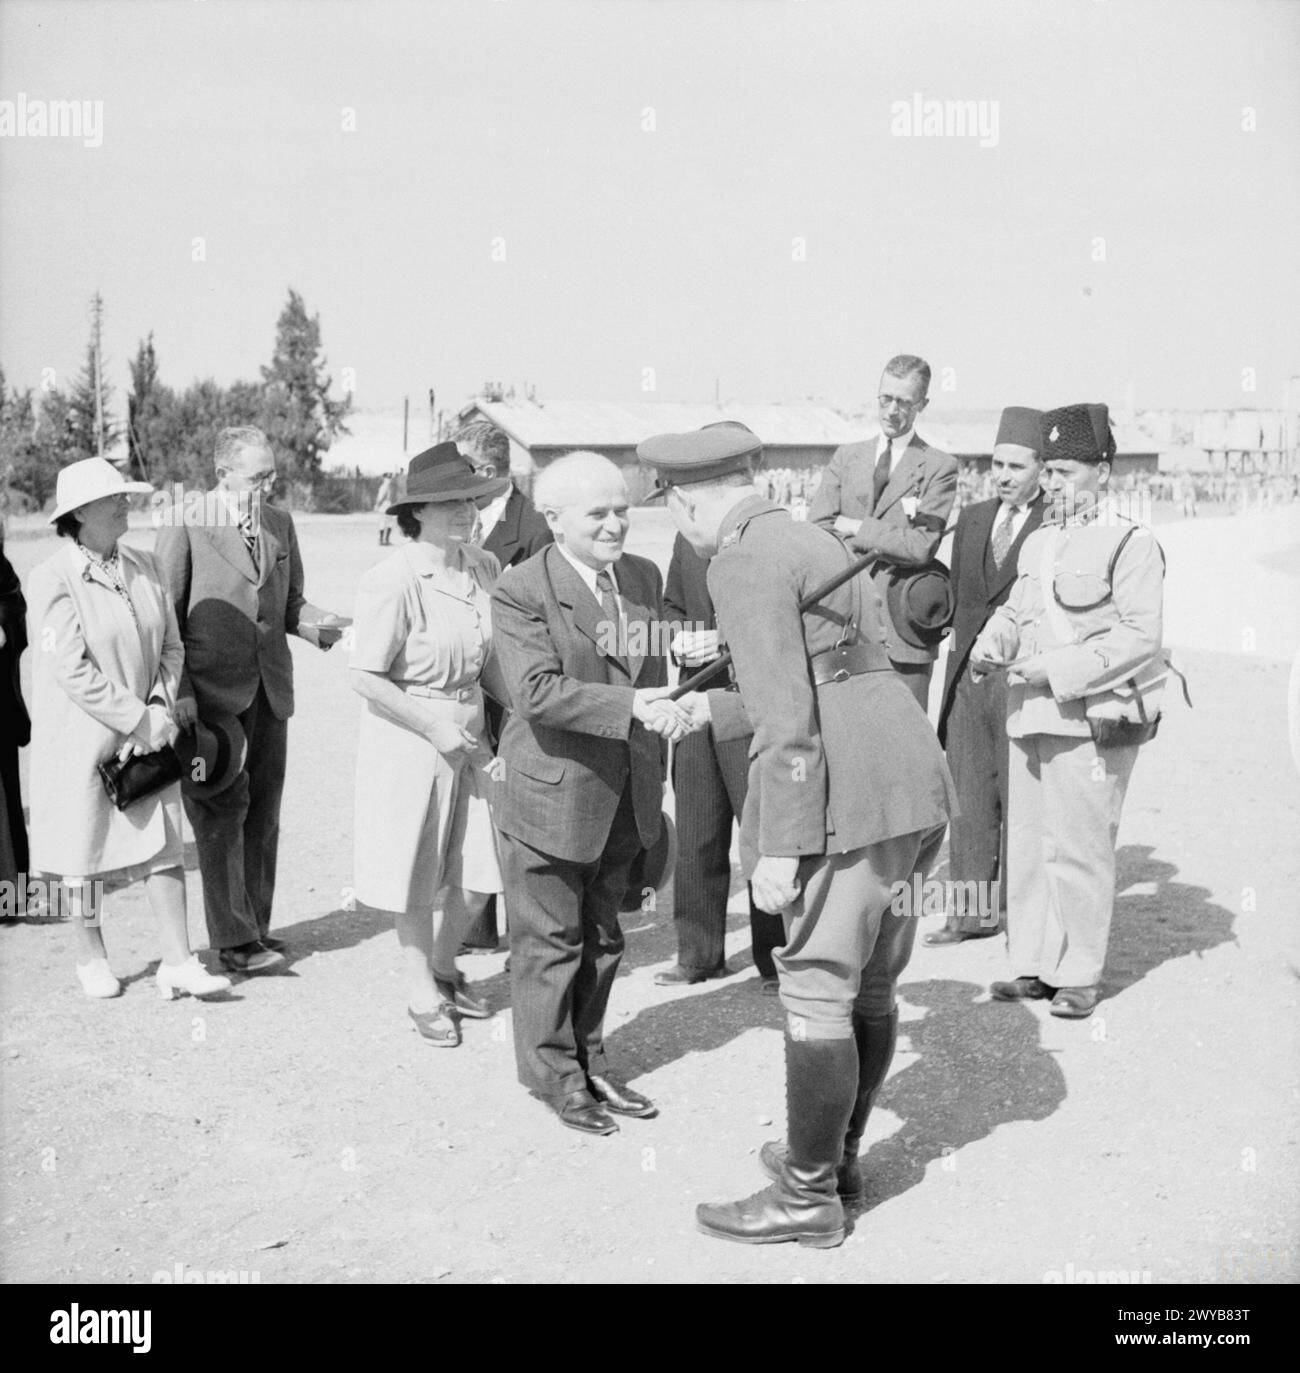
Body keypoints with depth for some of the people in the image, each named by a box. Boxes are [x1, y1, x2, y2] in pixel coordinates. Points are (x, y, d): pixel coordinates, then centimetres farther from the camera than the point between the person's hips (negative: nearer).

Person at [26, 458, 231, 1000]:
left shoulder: (145, 566, 5)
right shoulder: (53, 579, -13)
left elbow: (171, 647, 7)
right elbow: (72, 670, -18)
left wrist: (161, 710, -7)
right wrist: (140, 719, -18)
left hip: (146, 736, 5)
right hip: (79, 737, -5)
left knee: (164, 842, 2)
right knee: (84, 848, 7)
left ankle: (178, 962, 8)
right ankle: (91, 959, 25)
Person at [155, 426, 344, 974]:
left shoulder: (281, 524, 11)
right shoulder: (185, 524, -6)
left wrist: (314, 623, -6)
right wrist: (179, 690, -12)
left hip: (270, 688, 6)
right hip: (213, 690, -5)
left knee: (263, 811, 9)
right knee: (222, 812, -4)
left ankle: (254, 925, 19)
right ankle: (233, 939, 0)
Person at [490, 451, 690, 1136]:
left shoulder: (645, 578, 6)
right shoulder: (521, 591, -15)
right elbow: (539, 691, -25)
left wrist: (653, 771, 16)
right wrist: (633, 707, -33)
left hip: (624, 796, 7)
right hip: (552, 793, -6)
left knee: (601, 939, 18)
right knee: (550, 942, 7)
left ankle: (590, 1062, 34)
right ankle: (554, 1074, 23)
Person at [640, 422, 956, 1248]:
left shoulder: (745, 565, -9)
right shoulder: (813, 543, 21)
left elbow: (787, 715, -17)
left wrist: (779, 846, -17)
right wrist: (725, 710, 34)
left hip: (845, 800, -10)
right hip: (911, 782, 10)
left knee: (817, 993, 0)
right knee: (870, 986, 18)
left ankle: (809, 1195, 11)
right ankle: (839, 1155, 32)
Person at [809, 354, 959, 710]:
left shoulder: (939, 467, 3)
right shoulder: (846, 457, 15)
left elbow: (920, 546, -10)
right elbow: (816, 532, 3)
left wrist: (855, 528, -4)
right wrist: (886, 541, -11)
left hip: (902, 626, -3)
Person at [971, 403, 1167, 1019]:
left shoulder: (1131, 544, -6)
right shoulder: (1038, 541, 17)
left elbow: (1140, 636, -12)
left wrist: (1056, 669, -17)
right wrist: (992, 642, 0)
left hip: (1091, 720, -7)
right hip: (1030, 715, 7)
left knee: (1078, 848, -4)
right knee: (1026, 845, 10)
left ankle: (1079, 976, 8)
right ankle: (1032, 965, 20)